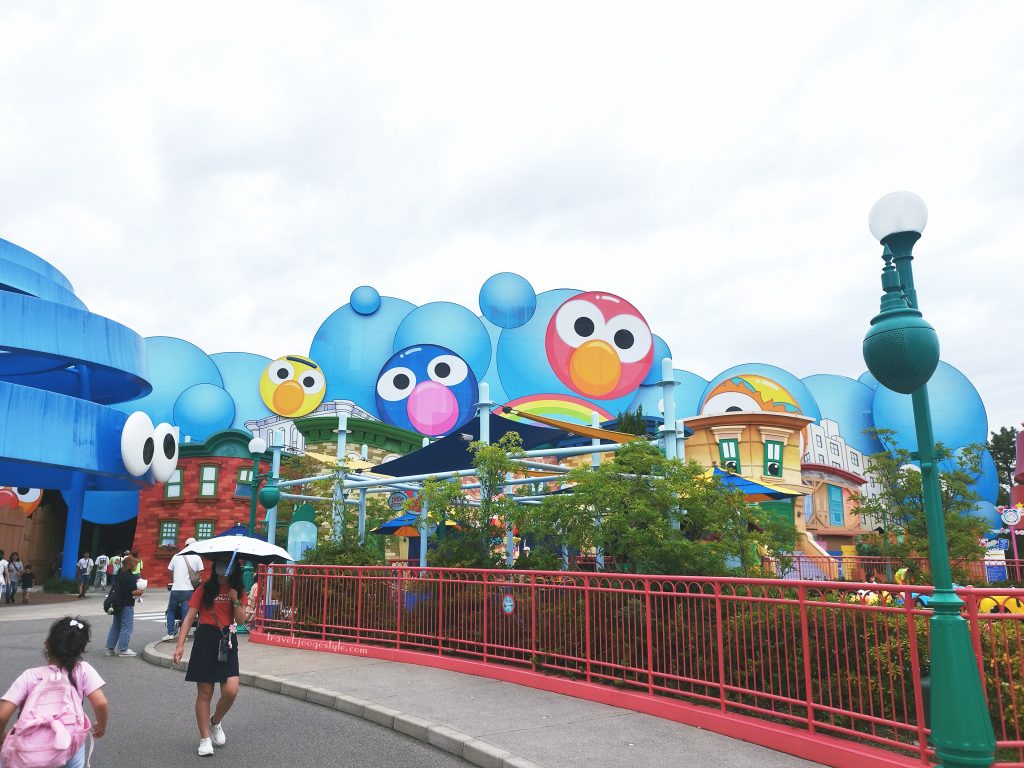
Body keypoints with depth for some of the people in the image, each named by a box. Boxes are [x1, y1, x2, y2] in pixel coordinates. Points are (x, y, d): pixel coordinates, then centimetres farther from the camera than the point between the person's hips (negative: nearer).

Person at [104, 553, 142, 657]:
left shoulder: (119, 575, 8)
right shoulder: (131, 577, -18)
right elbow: (134, 592, -23)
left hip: (117, 604, 9)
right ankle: (123, 649, 2)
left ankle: (110, 648, 22)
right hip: (127, 605, -9)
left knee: (115, 626, 17)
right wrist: (140, 592, -2)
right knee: (126, 626, -1)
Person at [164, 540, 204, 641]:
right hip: (188, 590, -1)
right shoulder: (197, 558, 0)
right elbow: (199, 574, 1)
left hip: (175, 589, 1)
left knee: (171, 610, 17)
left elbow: (170, 571, 12)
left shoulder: (176, 556, 6)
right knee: (186, 612, 4)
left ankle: (170, 633, 11)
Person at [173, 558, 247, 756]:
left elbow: (241, 620, 0)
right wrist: (180, 645, -12)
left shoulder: (237, 590, 7)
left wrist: (235, 600, -14)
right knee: (205, 692, 3)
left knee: (231, 691, -8)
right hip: (205, 641, -2)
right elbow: (189, 617, -5)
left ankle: (216, 722, 22)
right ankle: (205, 739, 17)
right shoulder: (205, 589, -3)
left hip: (227, 641, 2)